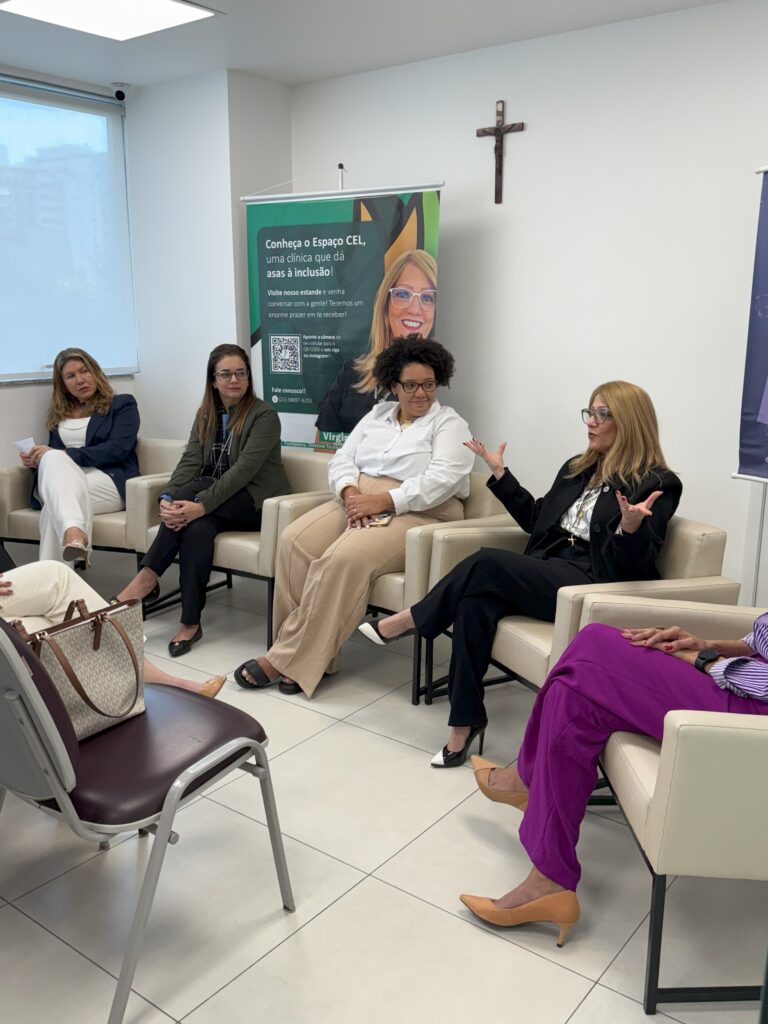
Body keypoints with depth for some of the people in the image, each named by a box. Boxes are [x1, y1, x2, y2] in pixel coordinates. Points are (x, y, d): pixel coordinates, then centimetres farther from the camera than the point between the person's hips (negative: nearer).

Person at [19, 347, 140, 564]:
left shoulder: (122, 404, 10)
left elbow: (116, 450, -6)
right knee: (52, 459, -35)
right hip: (62, 478, 3)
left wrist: (64, 455, -15)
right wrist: (38, 460, -1)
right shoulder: (58, 413, 27)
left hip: (108, 482, -3)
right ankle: (73, 533, -62)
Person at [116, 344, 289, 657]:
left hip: (257, 502, -5)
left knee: (190, 490, -30)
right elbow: (189, 461, -3)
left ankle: (148, 577, -23)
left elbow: (244, 469, -22)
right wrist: (167, 498, -24)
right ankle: (190, 622, -28)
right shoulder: (206, 415, 11)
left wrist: (201, 503, -34)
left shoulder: (263, 415, -9)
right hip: (220, 504, 5)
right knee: (197, 529, -31)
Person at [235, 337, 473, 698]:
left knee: (344, 559, -33)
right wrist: (351, 493, -11)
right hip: (357, 503, 6)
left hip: (416, 515, -6)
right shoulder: (377, 415, 20)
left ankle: (286, 661, -22)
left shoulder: (449, 423, 3)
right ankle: (313, 654, -18)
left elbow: (442, 479, -13)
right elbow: (342, 460, 12)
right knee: (294, 542, -22)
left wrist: (383, 500, -21)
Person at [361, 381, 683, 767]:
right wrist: (499, 473, 20)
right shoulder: (577, 468, 19)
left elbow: (635, 566, -10)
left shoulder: (658, 484, -3)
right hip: (545, 573, 6)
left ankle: (408, 621, -3)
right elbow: (537, 522, 25)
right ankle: (465, 721, -16)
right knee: (475, 604, -24)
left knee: (486, 563, -25)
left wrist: (632, 526, -32)